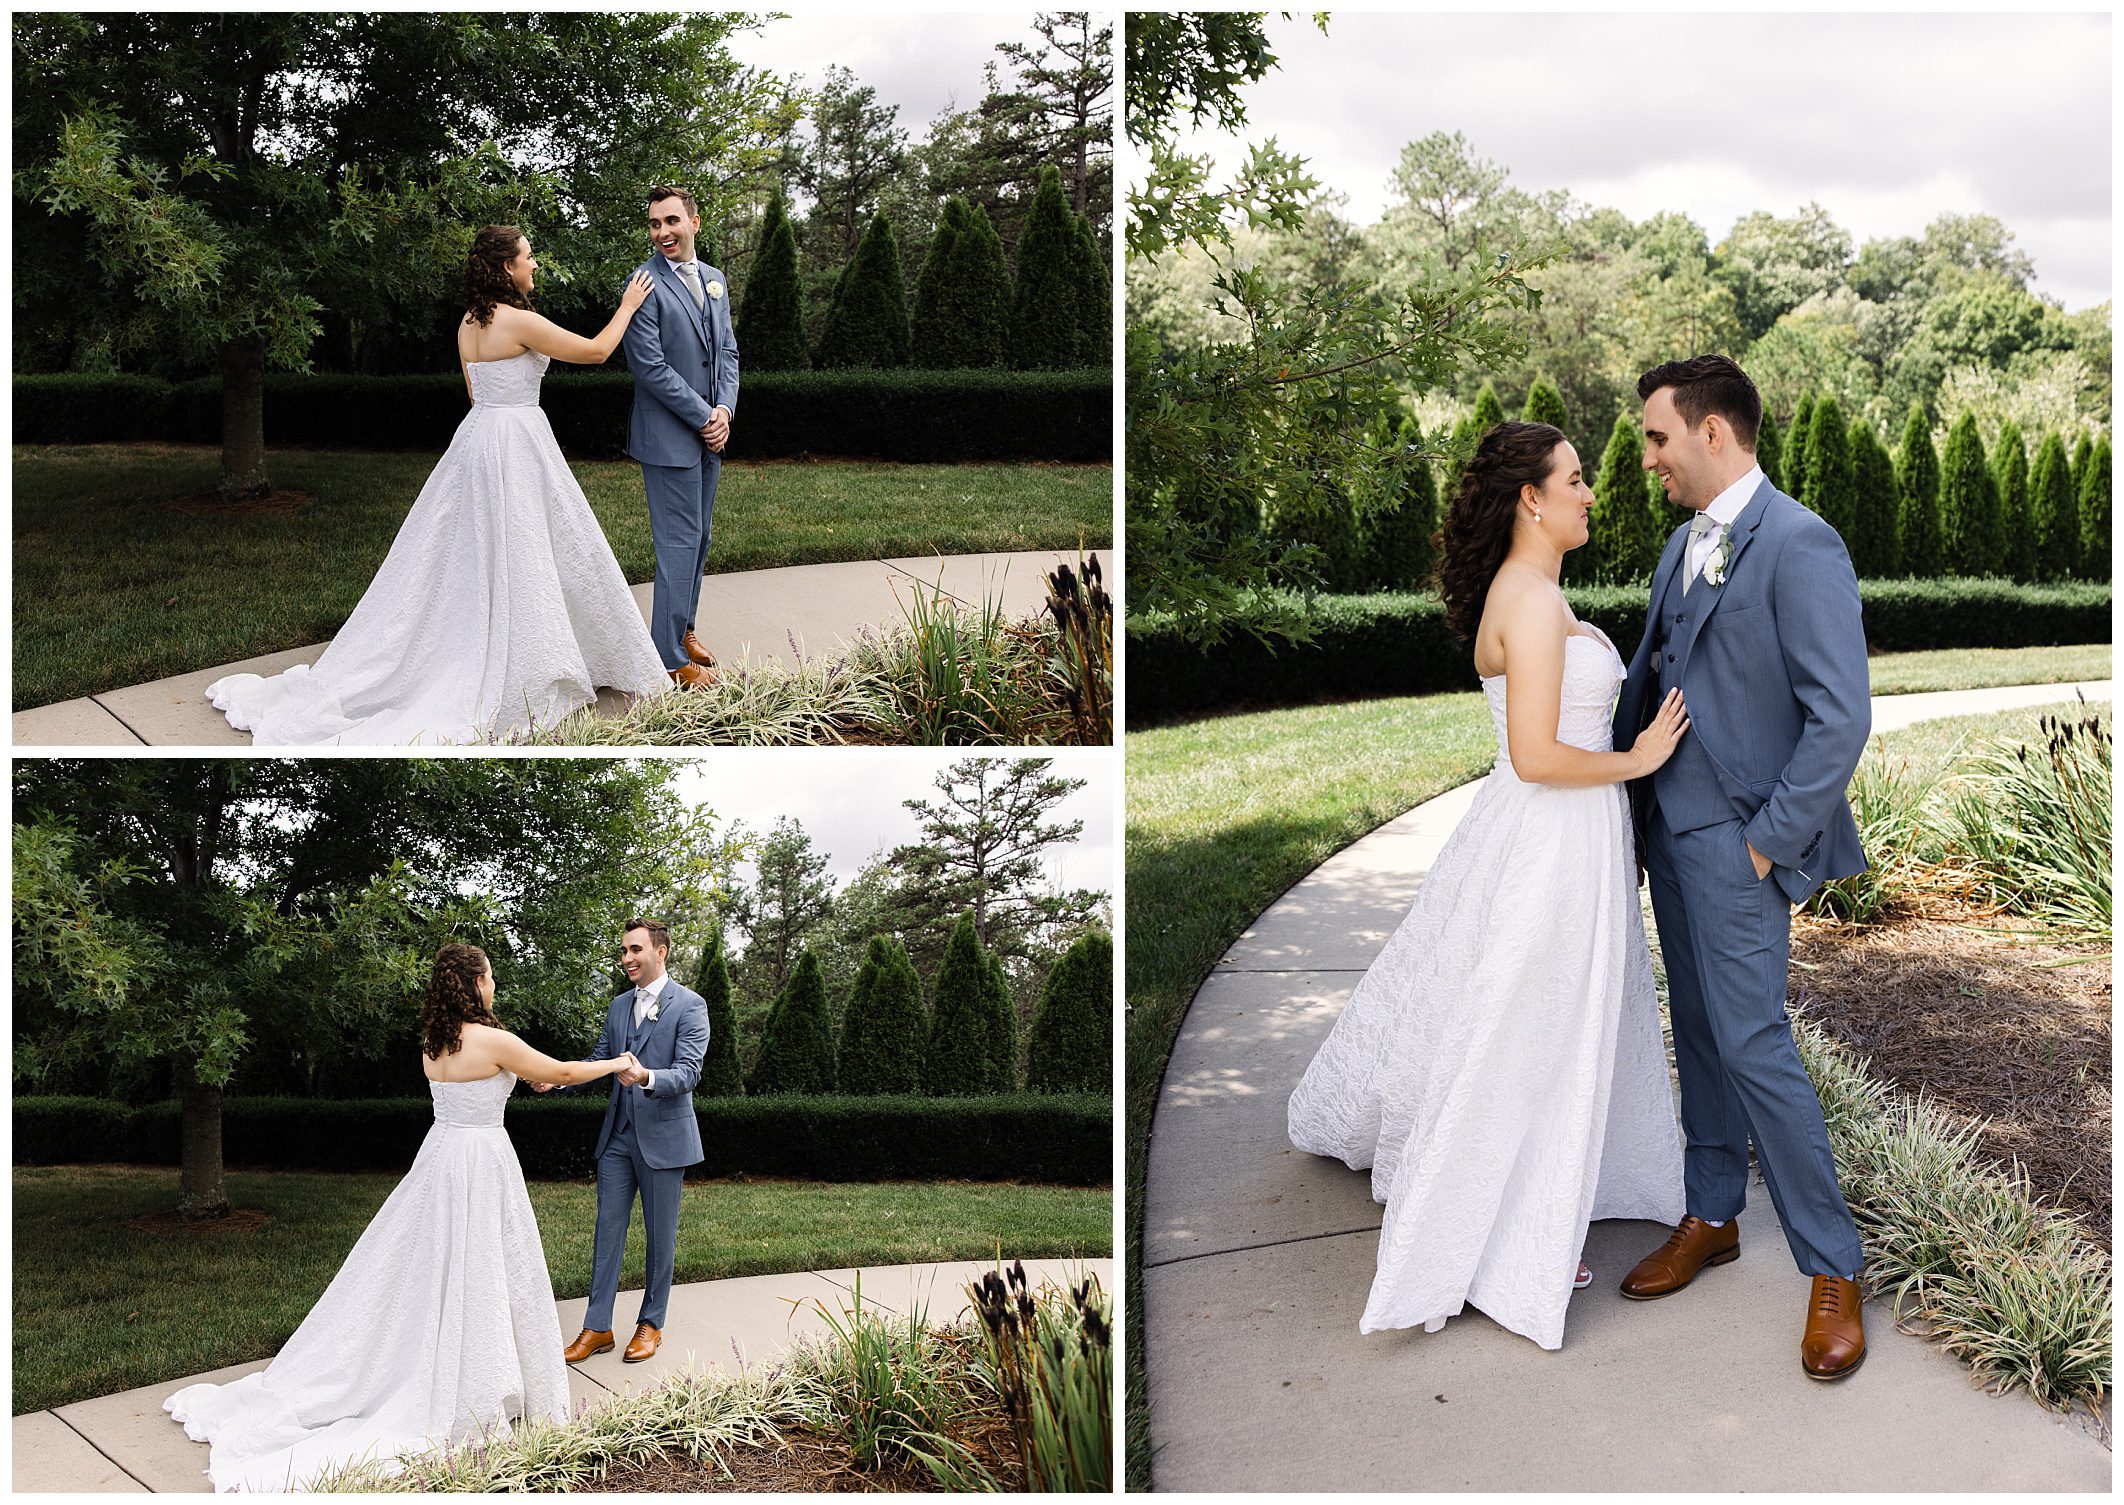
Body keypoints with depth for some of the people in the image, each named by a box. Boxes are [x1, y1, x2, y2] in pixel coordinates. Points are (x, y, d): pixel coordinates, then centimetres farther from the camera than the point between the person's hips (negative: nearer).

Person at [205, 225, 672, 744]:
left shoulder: (469, 323, 9)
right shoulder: (520, 322, -15)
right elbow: (596, 351, -8)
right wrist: (628, 307, 6)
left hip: (476, 436, 8)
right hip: (517, 444, -8)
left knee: (463, 556, 14)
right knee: (518, 562, -1)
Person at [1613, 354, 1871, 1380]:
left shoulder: (1800, 546, -17)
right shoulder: (1685, 543, 10)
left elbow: (1842, 717, -20)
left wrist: (1772, 840, -17)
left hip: (1739, 840, -8)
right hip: (1670, 826, 8)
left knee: (1751, 1041, -7)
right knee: (1698, 1029, 16)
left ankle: (1832, 1269, 6)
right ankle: (1712, 1218, 30)